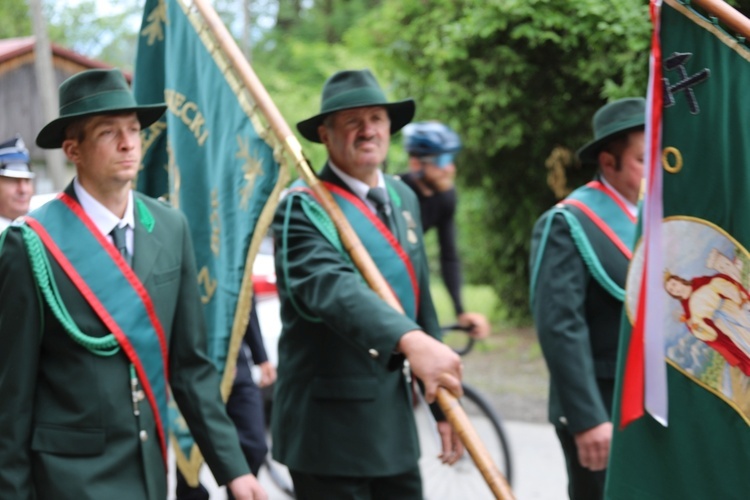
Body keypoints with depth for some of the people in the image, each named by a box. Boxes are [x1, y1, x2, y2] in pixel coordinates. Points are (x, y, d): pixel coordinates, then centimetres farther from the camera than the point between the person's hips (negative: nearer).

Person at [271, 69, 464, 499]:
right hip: (330, 421, -7)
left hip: (395, 417, 7)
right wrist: (410, 339, -50)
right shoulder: (303, 207, -13)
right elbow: (331, 286, -33)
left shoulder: (403, 197, 12)